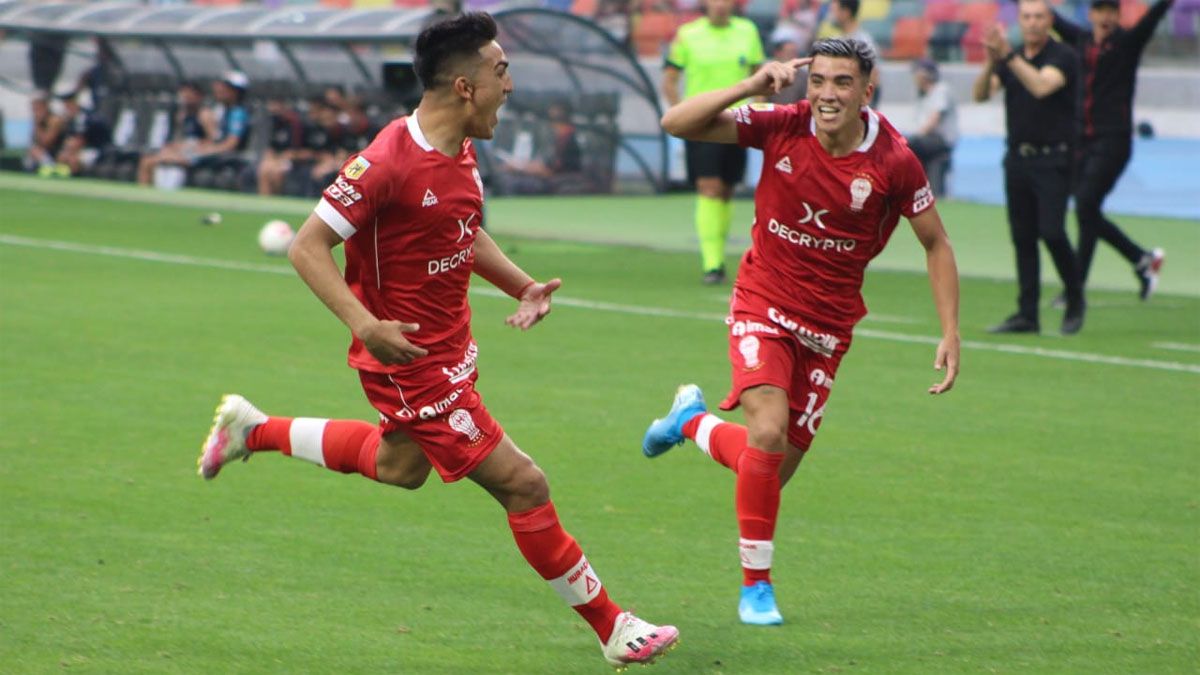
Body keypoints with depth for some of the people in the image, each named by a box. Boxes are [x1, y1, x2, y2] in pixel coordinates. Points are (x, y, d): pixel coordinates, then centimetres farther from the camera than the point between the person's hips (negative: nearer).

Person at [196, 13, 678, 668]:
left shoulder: (461, 153, 2)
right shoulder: (388, 161, -26)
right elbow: (307, 247, -23)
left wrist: (522, 285, 5)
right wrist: (364, 324, -34)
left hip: (449, 346, 10)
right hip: (412, 359, -10)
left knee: (401, 465, 32)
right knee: (522, 484, -6)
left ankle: (251, 429, 44)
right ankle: (612, 629, 6)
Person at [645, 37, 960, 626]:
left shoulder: (893, 161, -13)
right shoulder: (781, 126, -13)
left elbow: (935, 244, 0)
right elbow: (676, 124, -16)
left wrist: (950, 334, -6)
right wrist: (752, 87, -28)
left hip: (827, 325, 2)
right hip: (762, 306, -2)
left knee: (779, 465, 7)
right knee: (769, 432, -23)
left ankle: (692, 421, 39)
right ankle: (756, 586, -7)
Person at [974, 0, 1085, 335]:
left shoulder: (1062, 57, -7)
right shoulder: (1011, 58, 12)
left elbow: (1041, 86, -26)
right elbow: (981, 94, 0)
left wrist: (1008, 55, -28)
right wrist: (991, 62, -17)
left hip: (1052, 159, -6)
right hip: (1018, 158, 6)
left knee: (1052, 232, -15)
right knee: (1022, 237, 5)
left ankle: (1075, 300, 5)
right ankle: (1027, 314, 8)